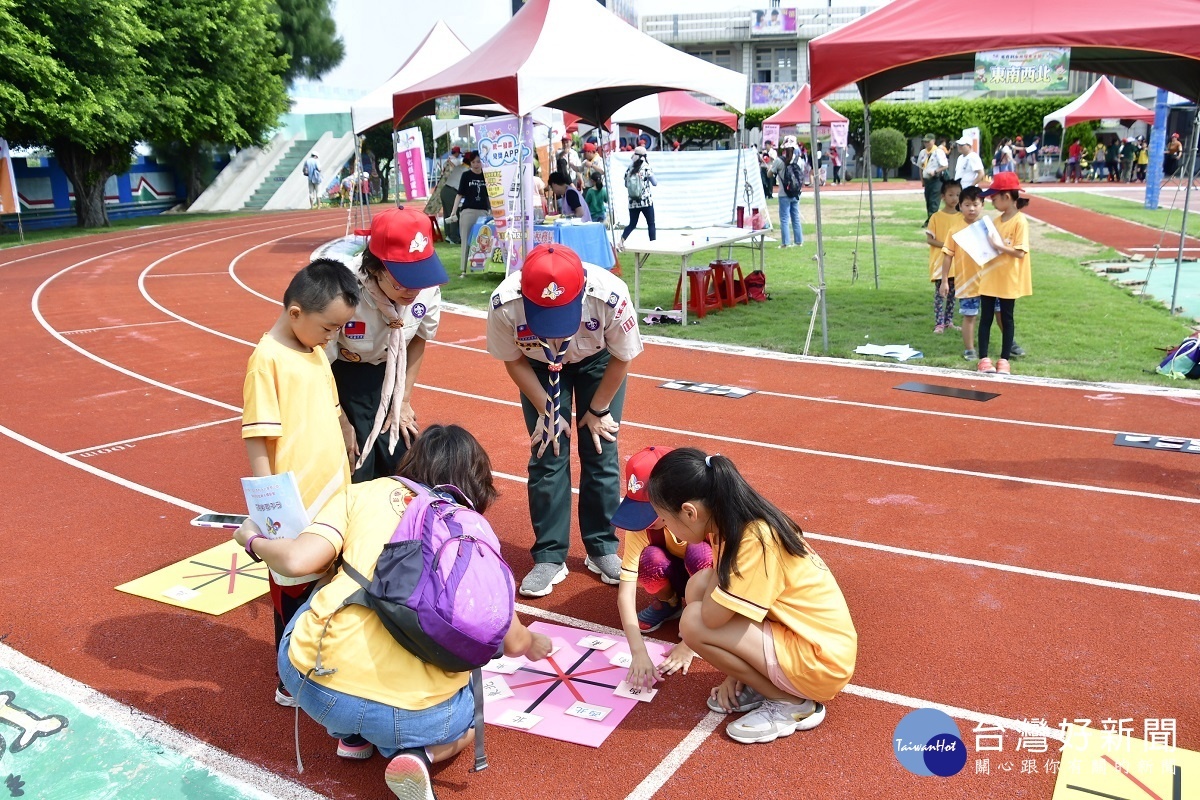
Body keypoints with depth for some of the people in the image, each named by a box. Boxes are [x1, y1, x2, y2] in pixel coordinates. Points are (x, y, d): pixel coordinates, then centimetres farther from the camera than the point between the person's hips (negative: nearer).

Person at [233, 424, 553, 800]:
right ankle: (419, 755, 4)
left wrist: (253, 541, 20)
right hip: (416, 712, 0)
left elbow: (297, 561, -2)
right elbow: (511, 641, 11)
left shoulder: (366, 492, 10)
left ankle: (351, 735, 27)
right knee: (473, 717, 34)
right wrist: (534, 645, 35)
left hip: (318, 684, 1)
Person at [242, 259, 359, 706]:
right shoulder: (268, 359, -16)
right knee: (294, 594, 8)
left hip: (333, 499, 8)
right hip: (296, 507, -7)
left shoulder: (317, 352, 9)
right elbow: (256, 439, -18)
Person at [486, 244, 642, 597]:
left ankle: (603, 549, 17)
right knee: (548, 455, -3)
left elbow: (622, 358, -18)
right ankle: (549, 557, 9)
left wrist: (598, 410, -8)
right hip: (539, 365, 1)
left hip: (598, 360, 0)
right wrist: (547, 411, -13)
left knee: (600, 452, 0)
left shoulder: (610, 296, -40)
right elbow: (513, 360, -15)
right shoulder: (504, 304, -38)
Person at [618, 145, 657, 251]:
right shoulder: (646, 167, -6)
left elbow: (626, 184, 11)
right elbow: (655, 183, -1)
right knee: (651, 224, 7)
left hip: (633, 201, 4)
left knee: (632, 224, 12)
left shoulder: (629, 168, 4)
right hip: (646, 201, -4)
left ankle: (621, 242, -4)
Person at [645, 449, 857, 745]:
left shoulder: (755, 540, -28)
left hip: (820, 661, -9)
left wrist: (719, 564, -12)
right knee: (698, 585, 1)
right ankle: (760, 684, 10)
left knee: (693, 622, -18)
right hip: (799, 634, 9)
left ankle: (791, 703, -1)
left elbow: (711, 618, -27)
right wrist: (736, 671, 8)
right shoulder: (741, 522, -1)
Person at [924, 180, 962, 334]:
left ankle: (949, 321, 20)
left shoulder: (961, 217, 5)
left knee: (952, 292, 10)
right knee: (940, 292, -2)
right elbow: (929, 239, -8)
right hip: (940, 261, -4)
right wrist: (945, 245, -20)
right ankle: (939, 323, 0)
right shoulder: (936, 217, -6)